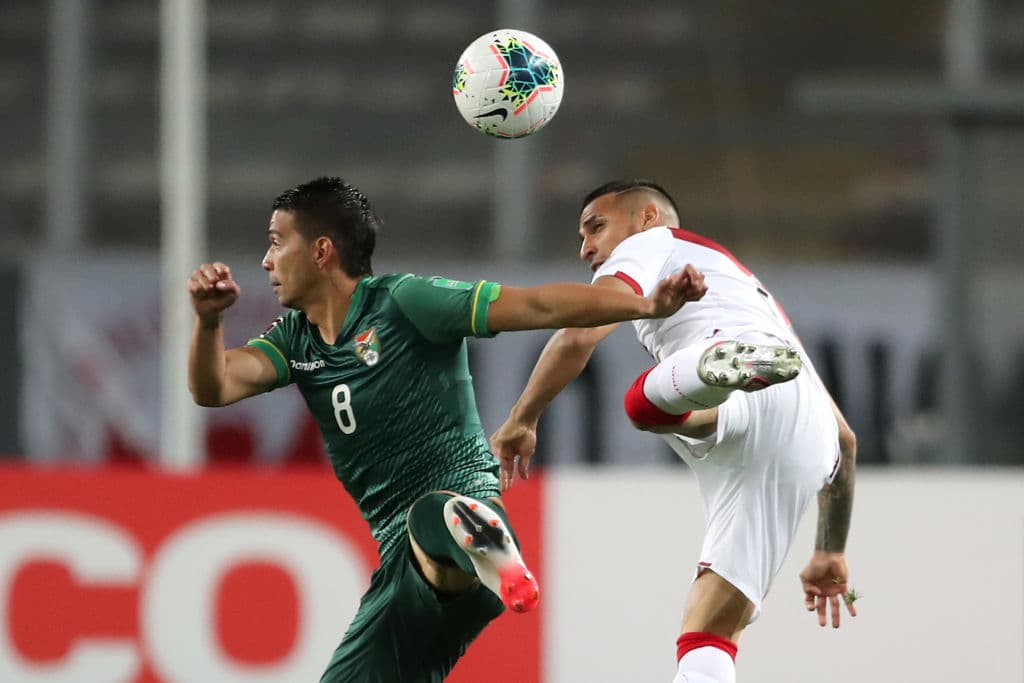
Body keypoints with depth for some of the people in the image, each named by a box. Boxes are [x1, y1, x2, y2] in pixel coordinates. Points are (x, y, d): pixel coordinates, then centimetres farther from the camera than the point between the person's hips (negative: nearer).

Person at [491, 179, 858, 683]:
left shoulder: (653, 244, 24)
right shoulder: (749, 286, 47)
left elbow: (580, 334, 3)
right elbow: (843, 438, 44)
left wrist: (522, 420, 13)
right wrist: (830, 553, 45)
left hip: (756, 413, -7)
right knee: (705, 640, 4)